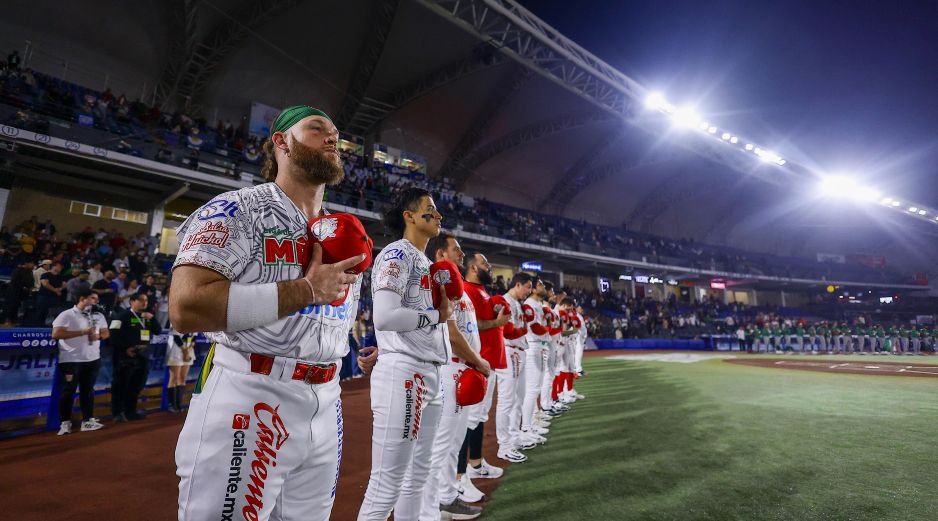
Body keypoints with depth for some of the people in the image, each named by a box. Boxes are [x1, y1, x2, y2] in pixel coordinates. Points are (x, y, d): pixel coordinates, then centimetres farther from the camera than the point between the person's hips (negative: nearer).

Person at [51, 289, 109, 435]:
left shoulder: (98, 316, 11)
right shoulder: (67, 315, -8)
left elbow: (106, 333, 15)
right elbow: (56, 334, -17)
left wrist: (98, 336, -7)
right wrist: (82, 332, -20)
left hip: (93, 359, 5)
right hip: (71, 360, -5)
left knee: (88, 390, 10)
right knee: (68, 391, 2)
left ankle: (88, 420, 16)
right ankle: (65, 423, 12)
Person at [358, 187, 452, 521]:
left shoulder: (428, 263, 20)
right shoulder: (397, 255, -9)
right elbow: (385, 317, -23)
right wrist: (436, 315, -12)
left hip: (430, 375, 10)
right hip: (402, 373, -10)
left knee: (417, 476, 19)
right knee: (386, 486, -2)